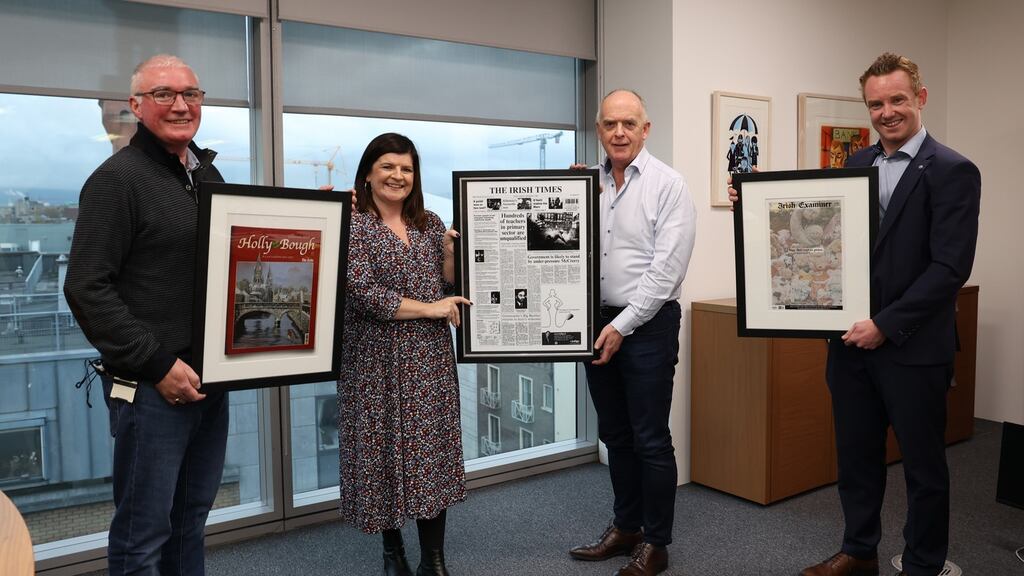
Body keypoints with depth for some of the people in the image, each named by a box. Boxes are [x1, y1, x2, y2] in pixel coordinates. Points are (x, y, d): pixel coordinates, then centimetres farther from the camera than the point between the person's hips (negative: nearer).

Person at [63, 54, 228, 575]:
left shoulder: (208, 174, 13)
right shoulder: (118, 177, -9)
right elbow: (87, 288, -15)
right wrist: (158, 364, -17)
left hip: (213, 377, 7)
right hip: (151, 385, -7)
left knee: (191, 520, 19)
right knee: (144, 532, 5)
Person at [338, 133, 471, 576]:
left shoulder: (430, 223, 11)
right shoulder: (353, 225, -5)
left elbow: (450, 285, 11)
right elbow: (361, 292, -16)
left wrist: (450, 251, -8)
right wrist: (429, 309, -14)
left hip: (430, 359, 4)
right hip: (378, 361, -4)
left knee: (432, 449, 4)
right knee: (384, 451, 5)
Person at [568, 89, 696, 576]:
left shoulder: (667, 185, -8)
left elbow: (667, 267, -15)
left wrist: (623, 325, -15)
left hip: (647, 324, -5)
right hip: (597, 321, 6)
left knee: (650, 440, 3)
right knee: (614, 435, 16)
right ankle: (625, 526, 32)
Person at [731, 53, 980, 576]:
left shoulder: (952, 171, -9)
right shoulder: (857, 164, 9)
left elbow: (950, 268, -15)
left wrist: (886, 325, -18)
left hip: (913, 347, -5)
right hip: (852, 340, 5)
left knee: (923, 464, 11)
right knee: (856, 454, 16)